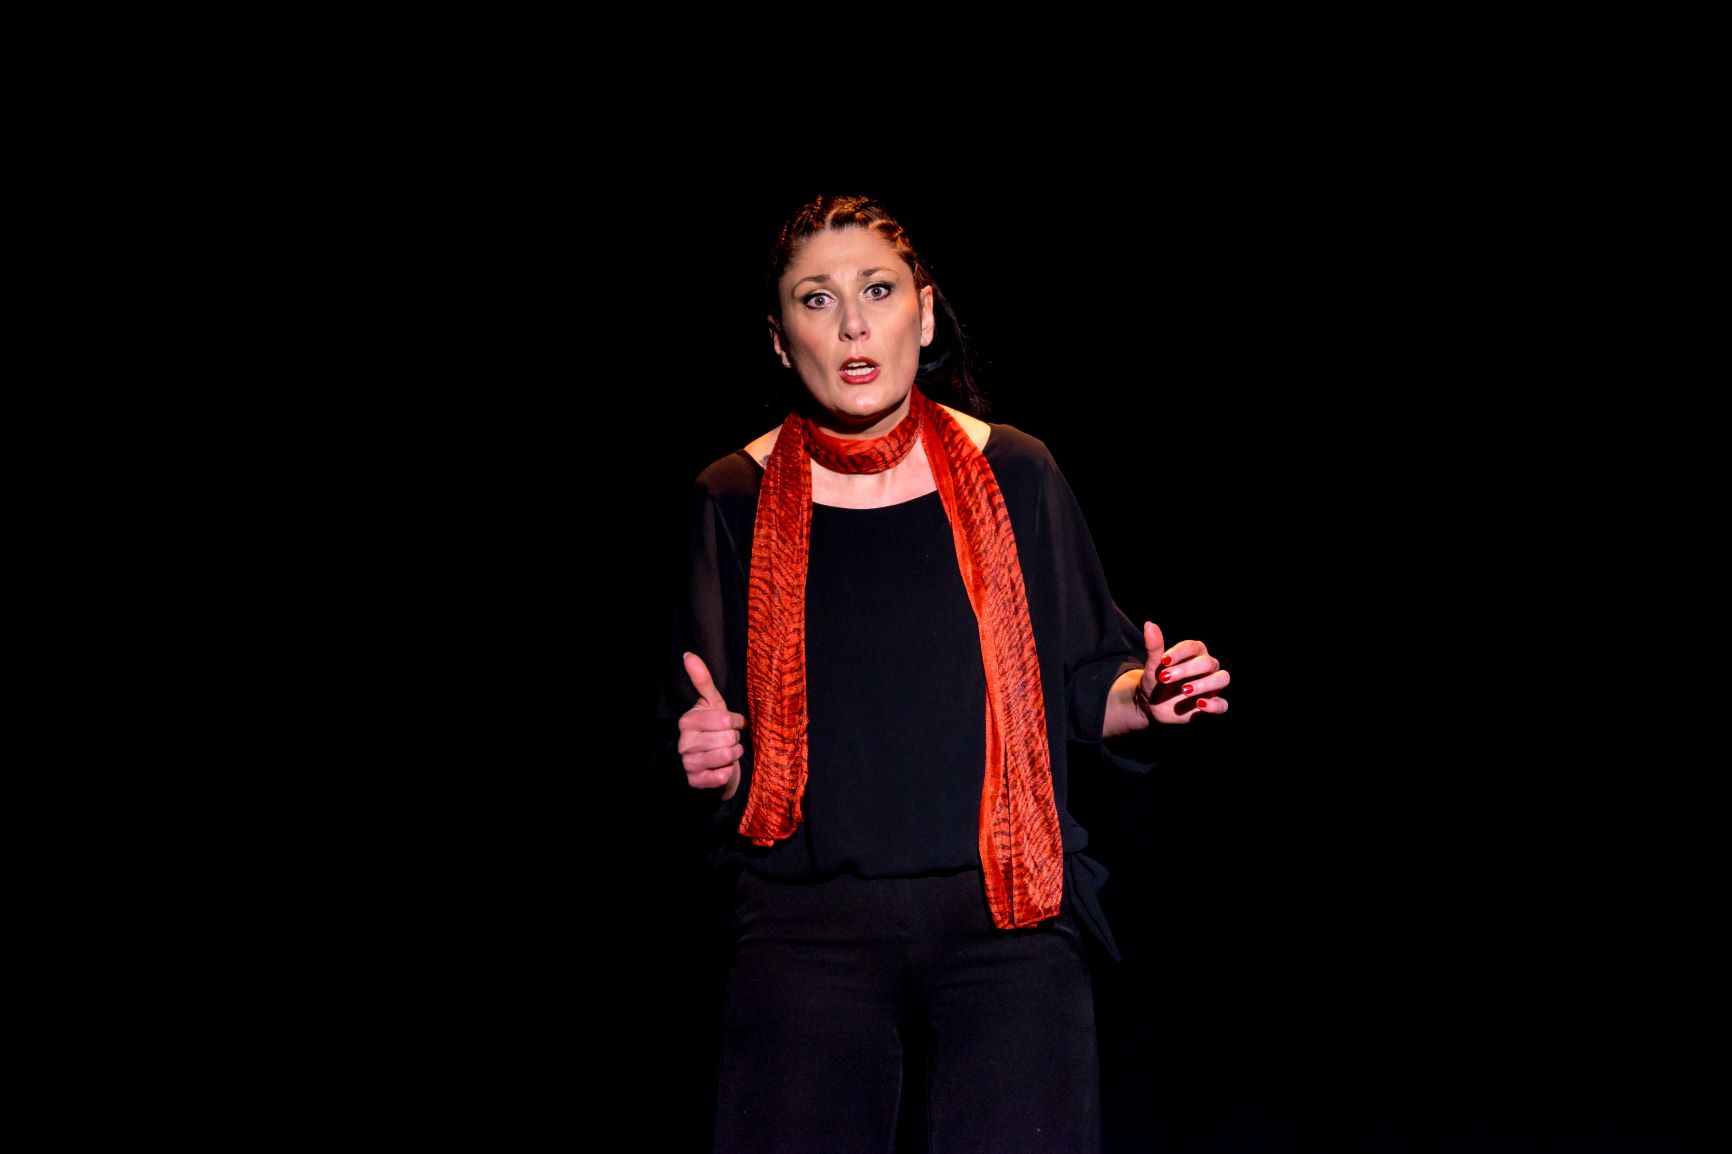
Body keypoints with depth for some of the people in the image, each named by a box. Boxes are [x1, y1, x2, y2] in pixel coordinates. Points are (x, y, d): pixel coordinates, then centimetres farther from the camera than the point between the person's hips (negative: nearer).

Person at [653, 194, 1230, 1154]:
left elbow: (1080, 689, 10)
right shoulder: (737, 500, 3)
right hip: (808, 927, 0)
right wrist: (709, 757, -13)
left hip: (1005, 912, 0)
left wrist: (1145, 696, -10)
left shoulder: (1014, 474, 4)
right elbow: (694, 728, 8)